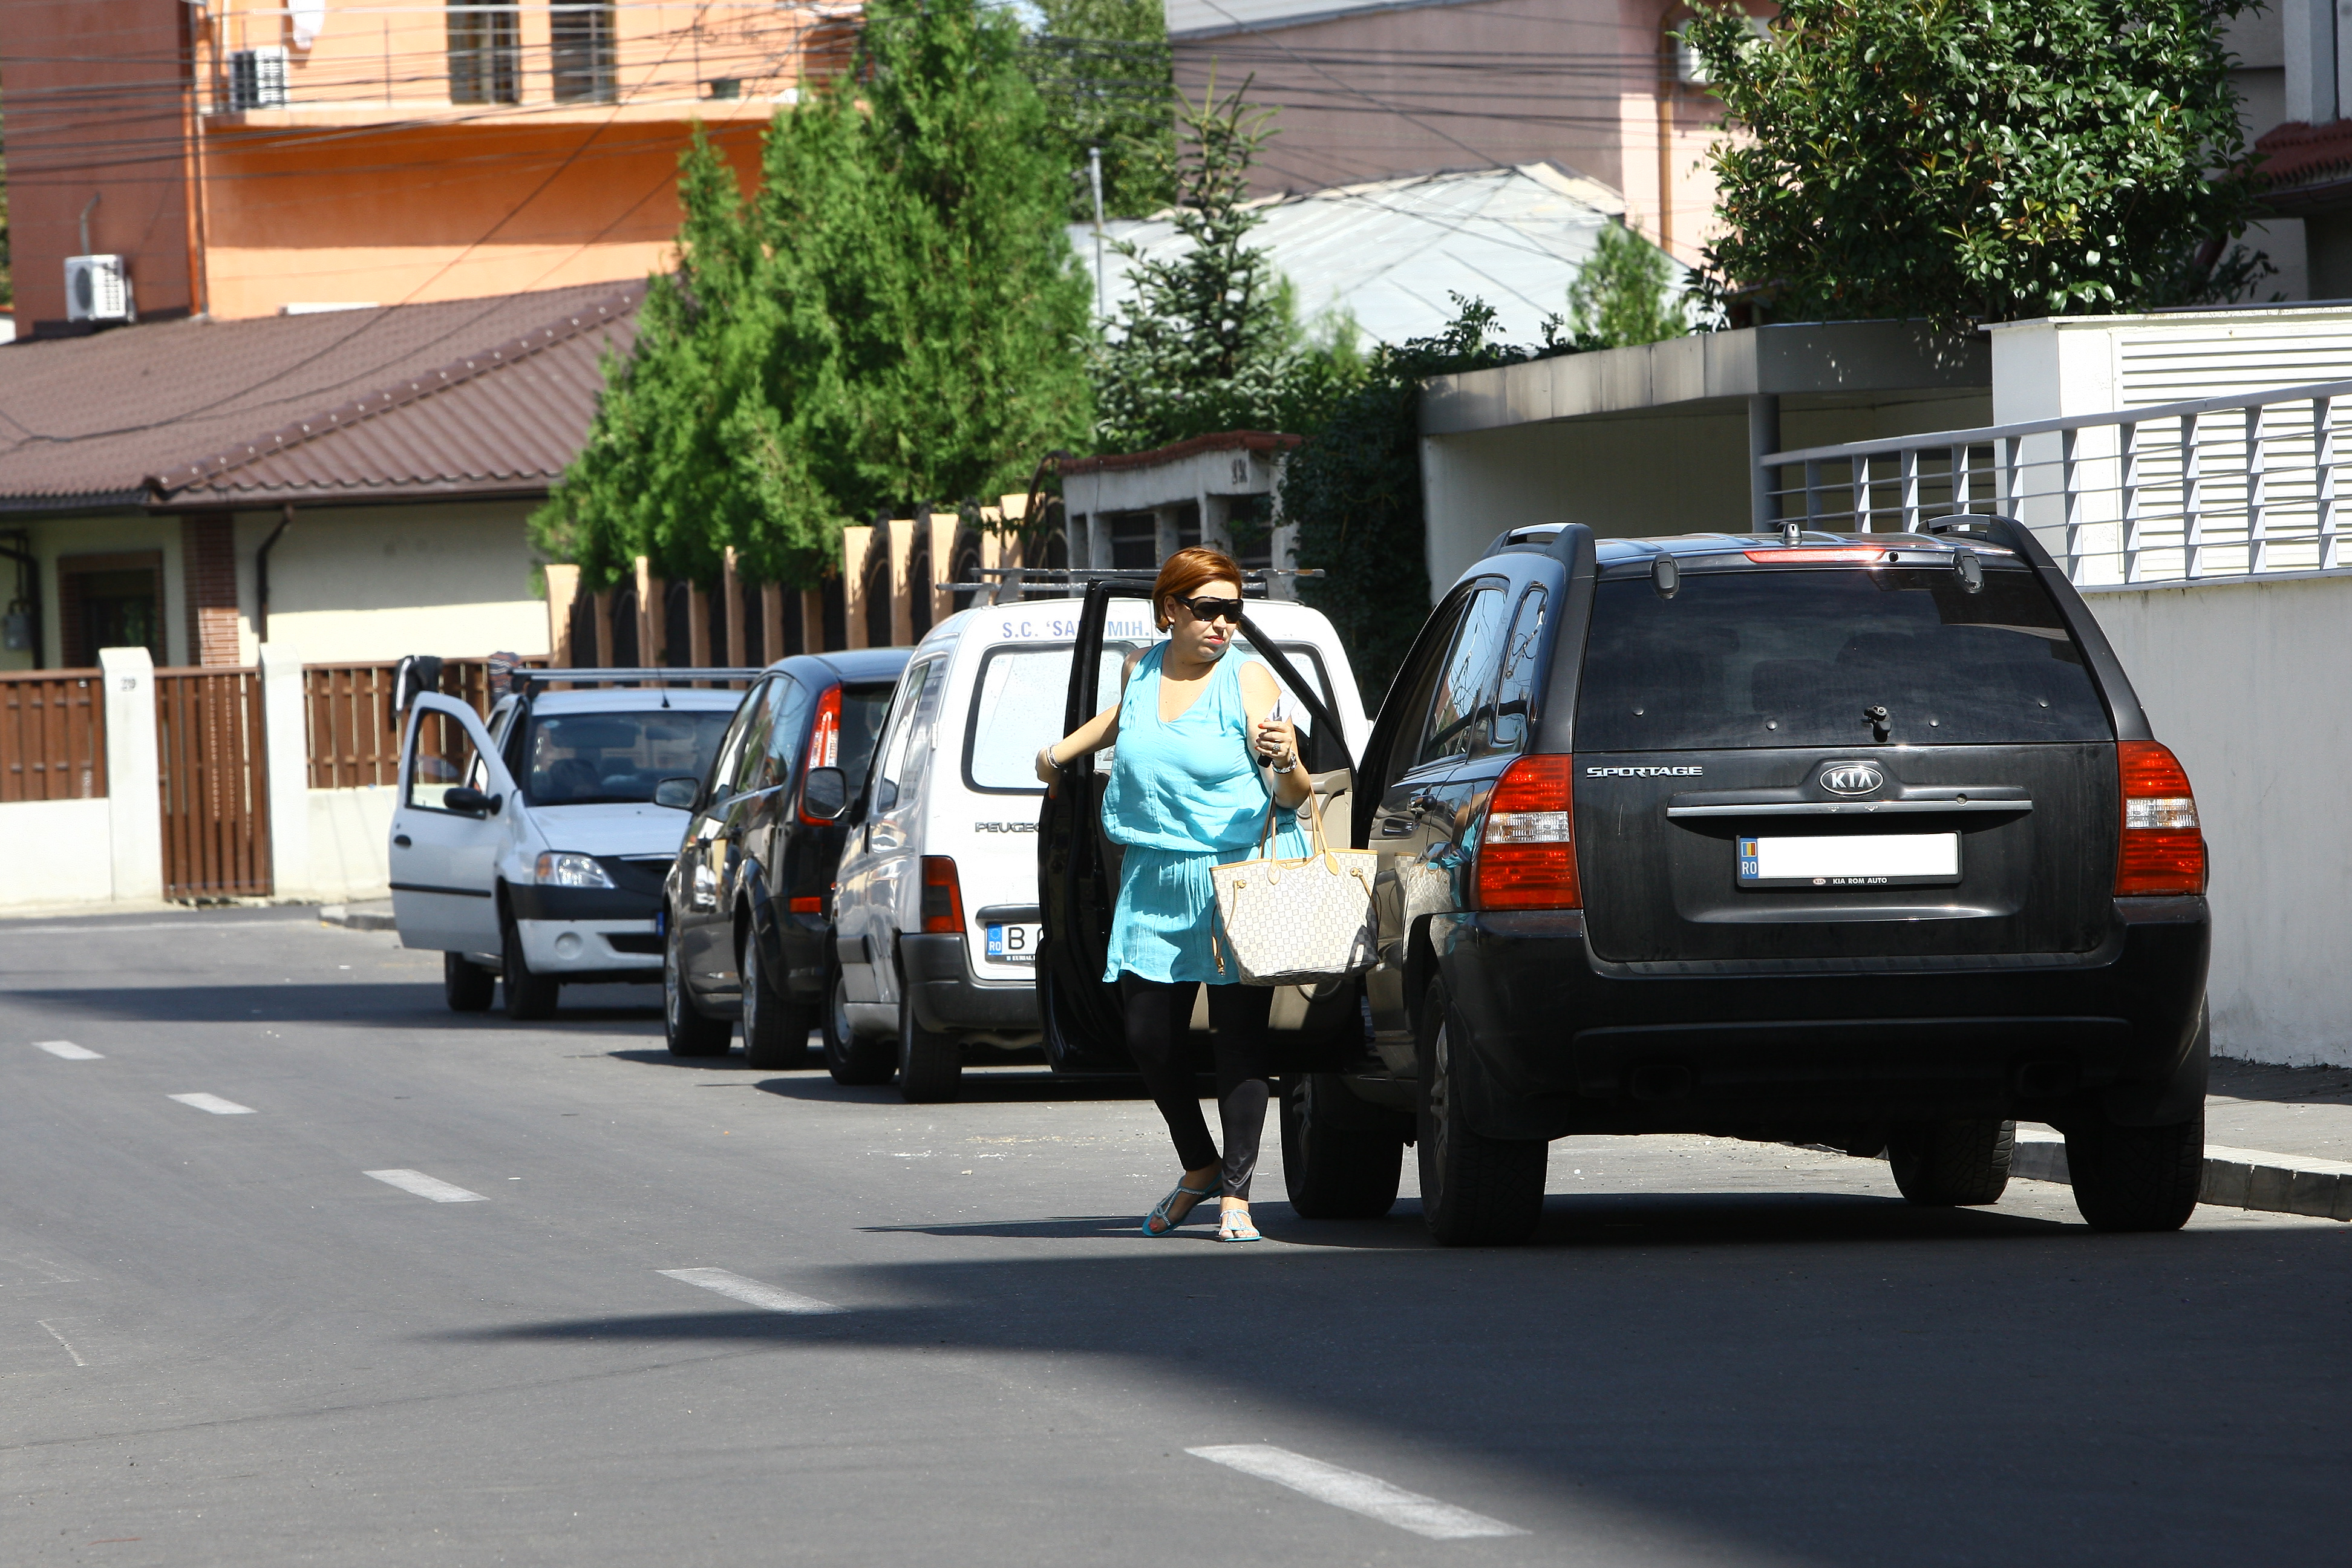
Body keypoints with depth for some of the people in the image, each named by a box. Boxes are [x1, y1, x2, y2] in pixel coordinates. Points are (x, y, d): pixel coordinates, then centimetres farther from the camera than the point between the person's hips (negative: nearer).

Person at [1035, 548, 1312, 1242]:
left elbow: (1294, 796, -11)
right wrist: (1062, 750, 34)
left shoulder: (1249, 680, -7)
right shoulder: (1141, 671, 7)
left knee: (1239, 1035, -6)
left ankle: (1236, 1195, 1)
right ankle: (1199, 1167, 26)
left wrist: (1286, 762, -31)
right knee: (1149, 1037, 4)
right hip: (1154, 880, 5)